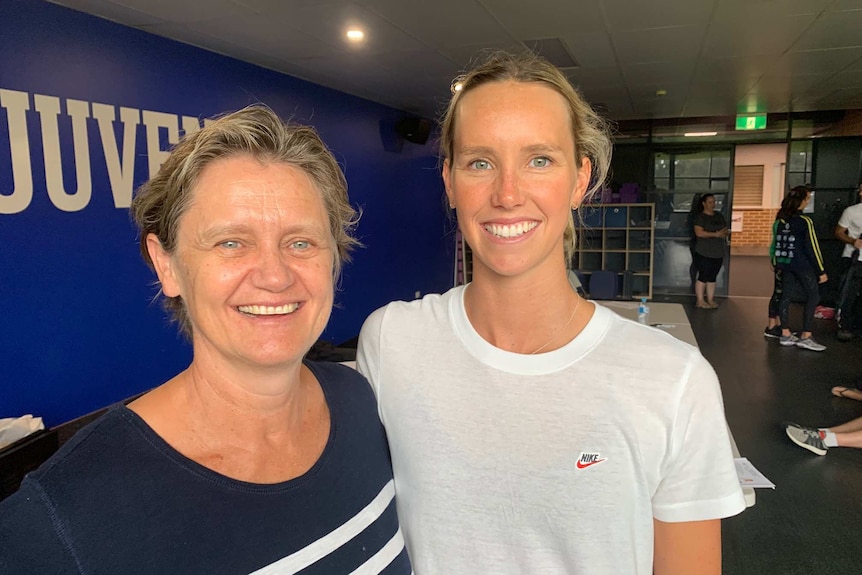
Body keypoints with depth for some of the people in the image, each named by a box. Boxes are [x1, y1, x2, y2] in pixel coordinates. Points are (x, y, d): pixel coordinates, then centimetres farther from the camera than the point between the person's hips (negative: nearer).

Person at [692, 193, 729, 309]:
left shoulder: (719, 216, 13)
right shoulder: (700, 217, -7)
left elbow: (726, 229, 17)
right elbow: (699, 233, -19)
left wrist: (725, 233, -7)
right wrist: (716, 234, -22)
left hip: (718, 253, 6)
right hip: (704, 253, -6)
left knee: (712, 277, 10)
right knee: (703, 276, -2)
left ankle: (710, 300, 17)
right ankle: (700, 301, 6)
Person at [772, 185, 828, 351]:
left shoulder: (780, 219, 6)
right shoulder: (805, 221, -13)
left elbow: (775, 243, 10)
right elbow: (812, 247, -14)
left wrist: (776, 263, 17)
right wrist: (821, 271, -10)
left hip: (785, 263, 7)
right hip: (802, 264, -7)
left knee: (786, 295, 9)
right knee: (813, 297, 0)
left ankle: (785, 334, 12)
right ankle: (806, 337, -3)